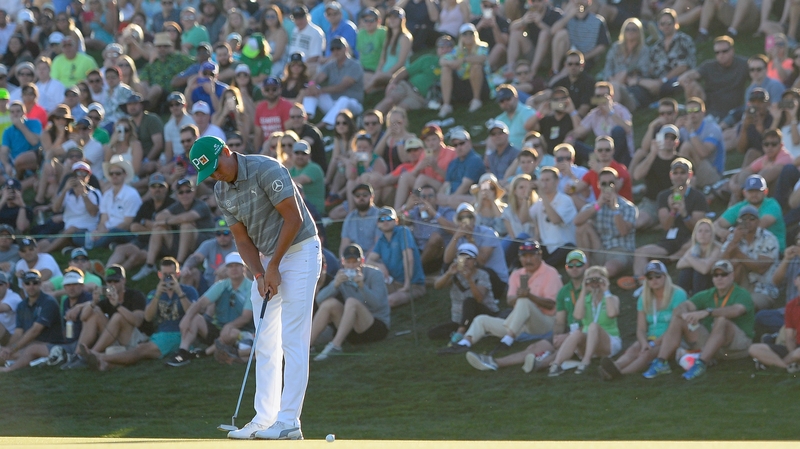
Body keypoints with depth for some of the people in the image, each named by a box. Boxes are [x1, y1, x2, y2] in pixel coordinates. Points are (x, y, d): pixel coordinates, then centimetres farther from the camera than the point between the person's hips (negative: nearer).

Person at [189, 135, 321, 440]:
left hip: (299, 252, -8)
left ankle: (288, 422, -15)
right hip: (267, 260, 8)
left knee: (292, 341, -12)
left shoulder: (266, 169, -18)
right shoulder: (221, 192, 5)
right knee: (265, 345, 6)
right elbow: (242, 238, 8)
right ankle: (264, 419, 9)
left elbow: (294, 219, -19)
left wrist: (274, 267, -15)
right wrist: (259, 274, -8)